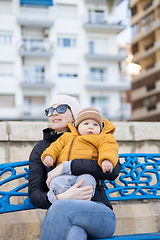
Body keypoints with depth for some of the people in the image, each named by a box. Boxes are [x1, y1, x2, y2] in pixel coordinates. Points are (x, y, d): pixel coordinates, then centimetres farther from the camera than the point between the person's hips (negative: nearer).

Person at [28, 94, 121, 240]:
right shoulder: (40, 149, 18)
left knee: (61, 208, -36)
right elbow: (35, 195, 7)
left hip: (98, 214, -1)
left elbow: (113, 170, -8)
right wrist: (62, 198, -17)